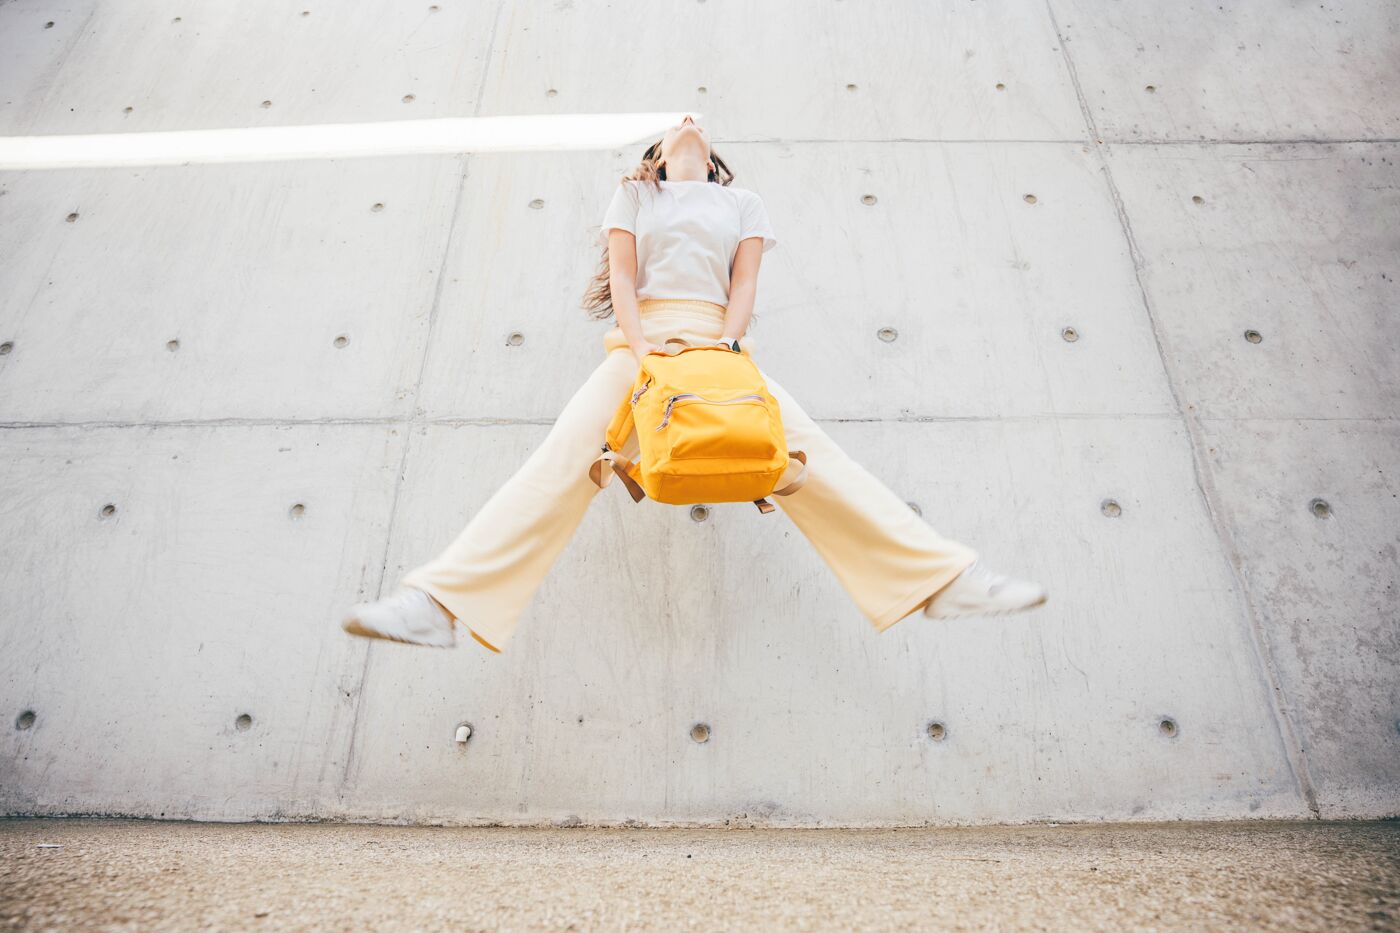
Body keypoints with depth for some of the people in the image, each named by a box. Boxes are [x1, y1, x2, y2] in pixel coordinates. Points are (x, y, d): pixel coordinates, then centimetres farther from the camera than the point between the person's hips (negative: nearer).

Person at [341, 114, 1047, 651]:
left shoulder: (742, 202, 25)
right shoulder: (633, 196, 23)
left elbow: (744, 284, 10)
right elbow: (621, 275, 7)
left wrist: (726, 348, -10)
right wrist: (641, 346, -11)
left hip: (718, 340, 1)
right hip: (642, 338, 0)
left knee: (807, 452, -20)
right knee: (564, 458, -23)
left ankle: (943, 578, -28)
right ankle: (442, 601, -35)